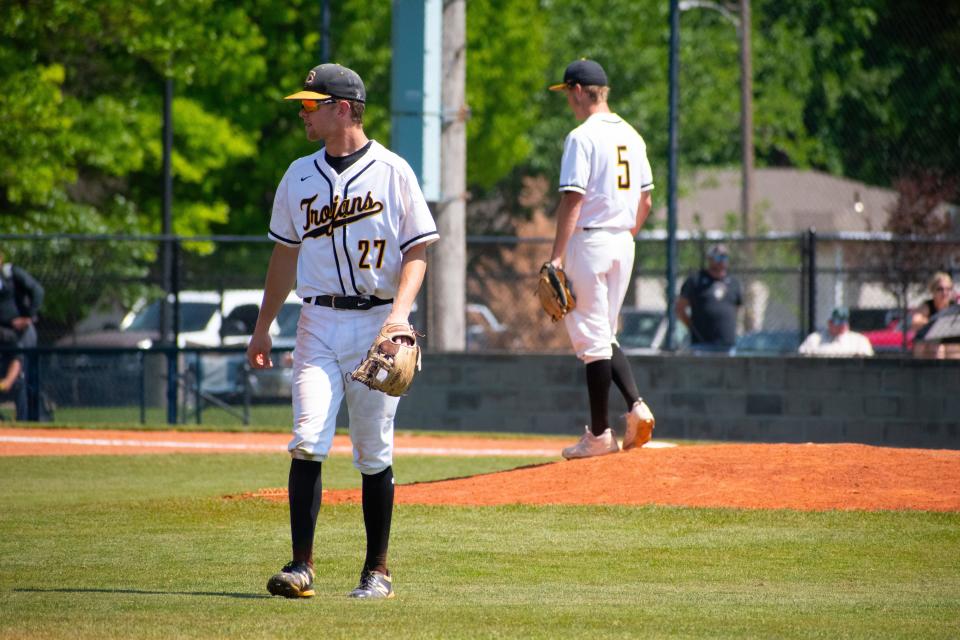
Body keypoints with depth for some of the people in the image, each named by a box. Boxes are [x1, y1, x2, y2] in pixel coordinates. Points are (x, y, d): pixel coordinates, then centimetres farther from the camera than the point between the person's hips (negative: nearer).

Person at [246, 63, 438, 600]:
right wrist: (263, 328, 18)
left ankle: (378, 570, 12)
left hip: (376, 323, -3)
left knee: (375, 454, 2)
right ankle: (302, 565, -13)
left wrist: (400, 311, -18)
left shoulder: (393, 172, -1)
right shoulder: (300, 176, 12)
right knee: (308, 442, -12)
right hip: (319, 321, 3)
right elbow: (286, 254, 20)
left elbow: (418, 252, -2)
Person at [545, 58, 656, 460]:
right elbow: (645, 202, 15)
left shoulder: (583, 137, -12)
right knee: (604, 335, 17)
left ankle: (599, 434, 0)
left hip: (590, 241, -8)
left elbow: (573, 200, -18)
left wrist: (557, 256, -17)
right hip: (623, 242, 8)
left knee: (593, 338, -2)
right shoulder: (632, 136, 12)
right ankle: (636, 405, -1)